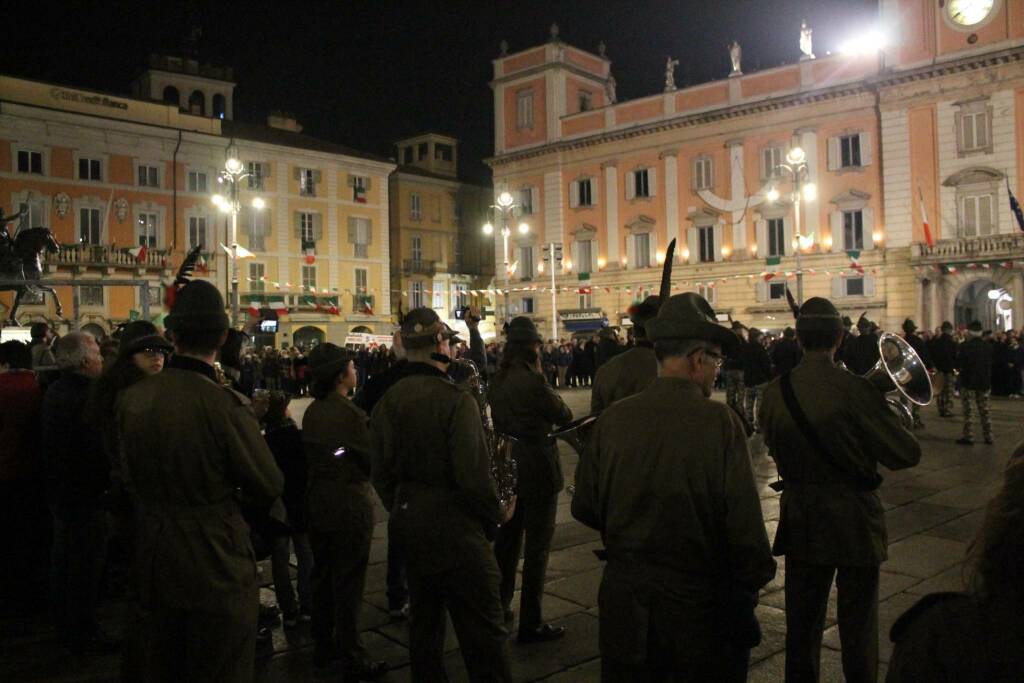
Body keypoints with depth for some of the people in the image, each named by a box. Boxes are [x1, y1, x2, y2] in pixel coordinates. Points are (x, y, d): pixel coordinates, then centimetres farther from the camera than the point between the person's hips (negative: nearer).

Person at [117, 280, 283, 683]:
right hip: (217, 568, -5)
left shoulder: (131, 399, -4)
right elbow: (269, 488, -15)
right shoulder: (226, 405, -23)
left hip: (154, 565, 6)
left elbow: (131, 479, 9)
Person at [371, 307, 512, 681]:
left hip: (410, 523, 8)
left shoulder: (387, 401, 2)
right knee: (482, 627, 2)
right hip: (455, 528, -7)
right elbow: (474, 475, -22)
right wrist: (493, 517, -7)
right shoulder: (456, 400, -19)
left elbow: (381, 472, 7)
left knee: (424, 619, 20)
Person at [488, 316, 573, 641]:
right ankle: (530, 624, 10)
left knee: (506, 541, 20)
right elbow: (565, 416, -10)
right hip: (538, 473, -7)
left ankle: (499, 608, 33)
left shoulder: (496, 382, 3)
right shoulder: (532, 383, -21)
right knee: (537, 547, 4)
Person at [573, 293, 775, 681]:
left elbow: (584, 508, -2)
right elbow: (744, 522, -19)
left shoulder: (612, 419, -8)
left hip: (625, 602, 3)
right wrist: (752, 582, -2)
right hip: (701, 605, -2)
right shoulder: (720, 421, -17)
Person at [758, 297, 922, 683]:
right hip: (854, 522, -3)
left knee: (802, 623, 16)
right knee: (858, 624, 13)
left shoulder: (774, 393, -8)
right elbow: (907, 455, -15)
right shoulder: (855, 390, -20)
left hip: (800, 521, 3)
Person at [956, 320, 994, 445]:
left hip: (968, 382, -5)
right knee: (984, 410, 13)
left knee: (968, 411, 1)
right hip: (985, 383, 5)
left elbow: (958, 364, -12)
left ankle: (968, 437, 0)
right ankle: (988, 436, 16)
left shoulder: (965, 346, -15)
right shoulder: (988, 346, 0)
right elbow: (992, 364, 8)